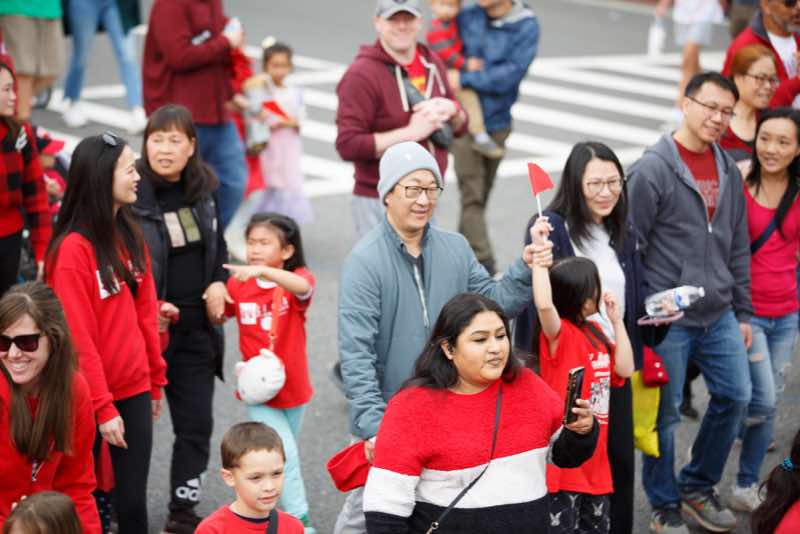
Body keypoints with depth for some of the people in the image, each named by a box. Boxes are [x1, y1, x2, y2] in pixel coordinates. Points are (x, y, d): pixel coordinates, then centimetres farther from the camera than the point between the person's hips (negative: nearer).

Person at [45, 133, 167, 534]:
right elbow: (79, 338, -15)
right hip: (90, 395, -6)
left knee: (133, 500, 7)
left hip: (135, 387, 6)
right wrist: (103, 407, -15)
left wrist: (156, 378, 12)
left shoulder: (130, 235, 7)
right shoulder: (73, 249, -15)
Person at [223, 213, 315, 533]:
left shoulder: (296, 279, -9)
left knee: (284, 457, 17)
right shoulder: (238, 284, -2)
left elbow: (303, 287, -35)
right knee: (286, 456, -13)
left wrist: (262, 270, -49)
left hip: (293, 388, 1)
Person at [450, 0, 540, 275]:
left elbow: (510, 74, -17)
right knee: (472, 196, -8)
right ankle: (484, 266, -10)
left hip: (497, 121, 1)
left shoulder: (526, 26, -8)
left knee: (480, 196, 13)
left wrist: (465, 79, -16)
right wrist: (465, 63, -9)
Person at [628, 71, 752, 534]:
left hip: (719, 315, 6)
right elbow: (631, 247, -9)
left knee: (736, 396, 10)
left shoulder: (729, 171, 9)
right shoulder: (654, 169, -10)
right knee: (664, 414, 3)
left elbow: (739, 248, 15)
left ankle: (698, 487, 30)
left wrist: (743, 312, 14)